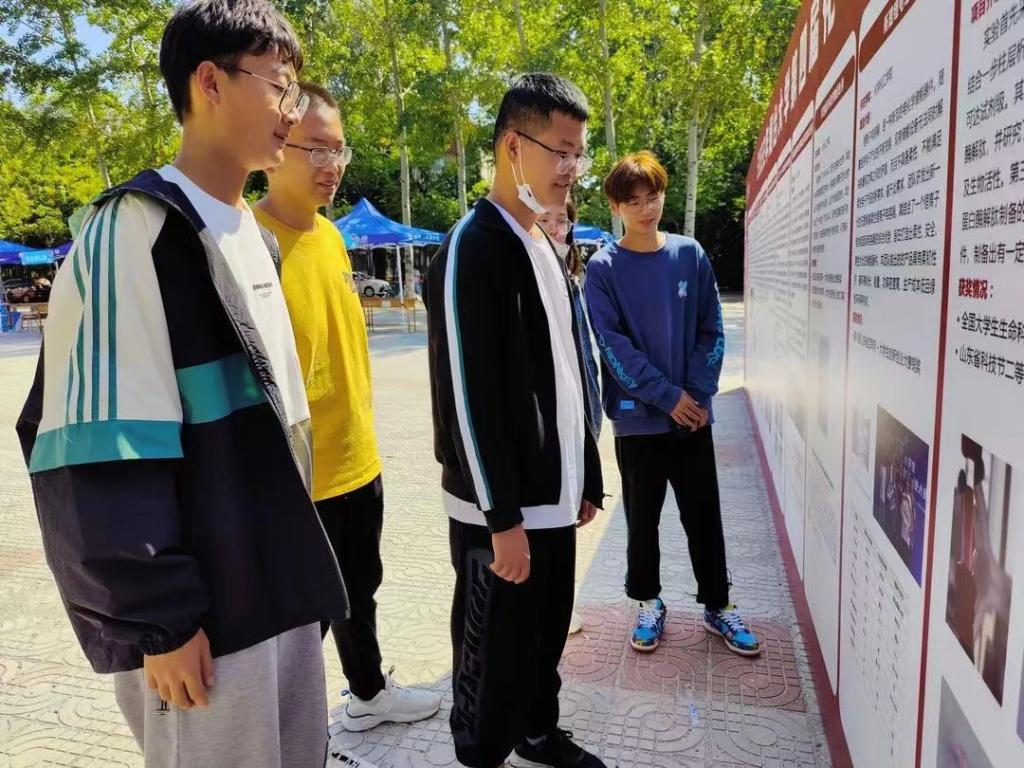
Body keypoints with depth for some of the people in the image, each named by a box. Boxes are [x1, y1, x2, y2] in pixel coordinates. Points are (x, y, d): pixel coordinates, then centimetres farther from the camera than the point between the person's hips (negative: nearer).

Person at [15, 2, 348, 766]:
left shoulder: (255, 237, 12)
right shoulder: (135, 229, -14)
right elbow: (104, 452, -19)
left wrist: (298, 562, 17)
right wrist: (157, 619, -16)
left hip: (282, 590, 8)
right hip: (203, 611, -7)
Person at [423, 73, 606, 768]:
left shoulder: (545, 250, 11)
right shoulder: (471, 250, -16)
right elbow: (467, 396, -20)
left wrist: (586, 478, 15)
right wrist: (502, 517, -18)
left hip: (553, 498, 8)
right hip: (502, 511, -8)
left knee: (546, 635, 22)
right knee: (494, 652, 9)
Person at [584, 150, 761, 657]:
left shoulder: (690, 255, 2)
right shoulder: (604, 268, -6)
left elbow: (712, 332, 3)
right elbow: (613, 346, -11)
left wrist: (698, 393, -8)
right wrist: (668, 396, -14)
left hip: (693, 414, 2)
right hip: (637, 417, -2)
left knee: (704, 515, 12)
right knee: (642, 518, 11)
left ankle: (717, 605, 29)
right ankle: (648, 603, 30)